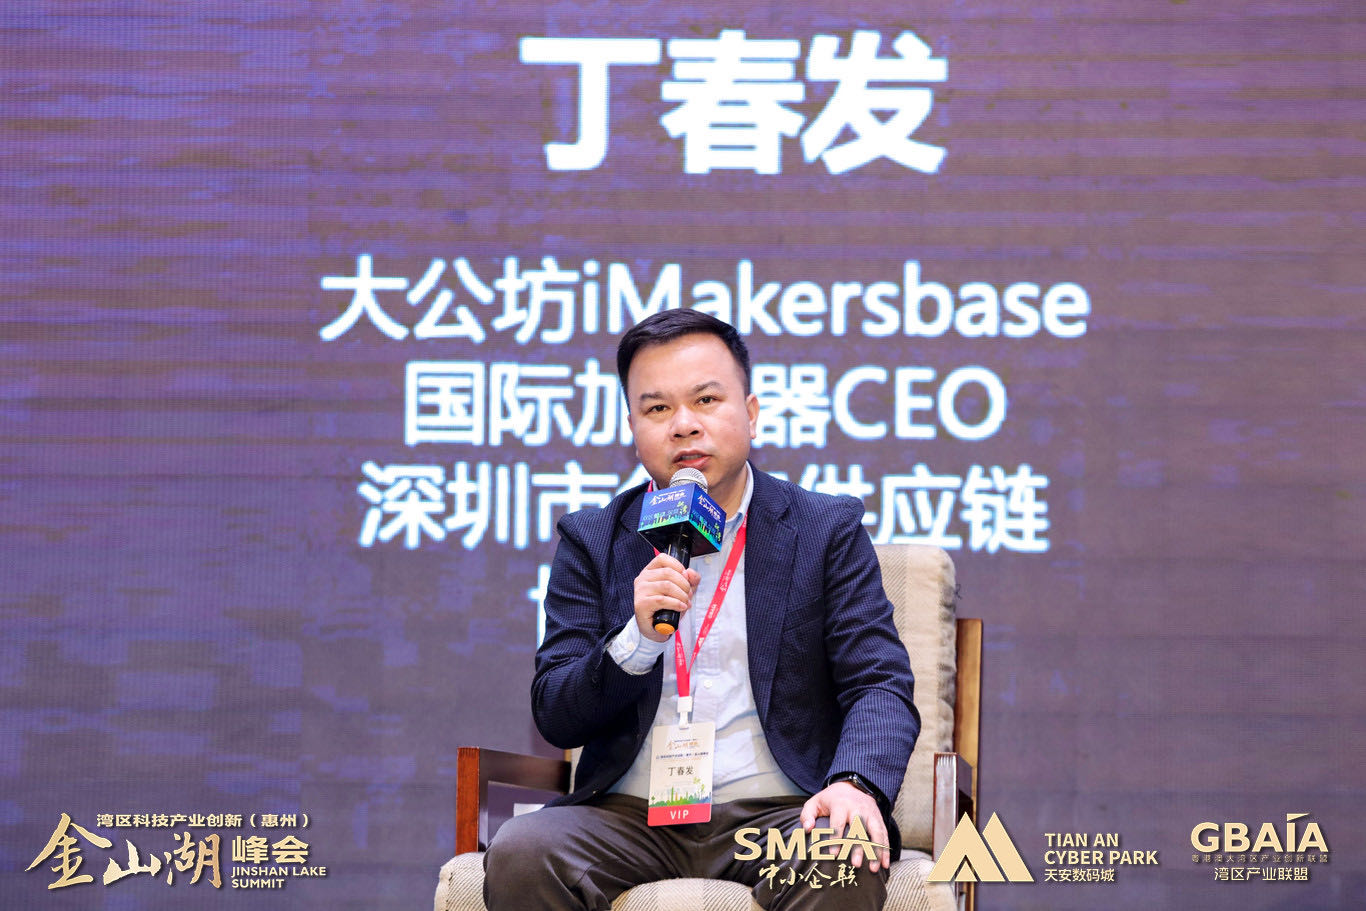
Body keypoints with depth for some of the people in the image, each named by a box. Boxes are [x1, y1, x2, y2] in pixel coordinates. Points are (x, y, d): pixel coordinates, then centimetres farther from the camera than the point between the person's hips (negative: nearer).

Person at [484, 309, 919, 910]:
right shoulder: (592, 541, 13)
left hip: (777, 813, -1)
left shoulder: (827, 530, 10)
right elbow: (554, 718, 6)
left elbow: (880, 686, 1)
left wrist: (855, 784, -22)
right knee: (518, 856, -29)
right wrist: (640, 640, -14)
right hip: (630, 815, 2)